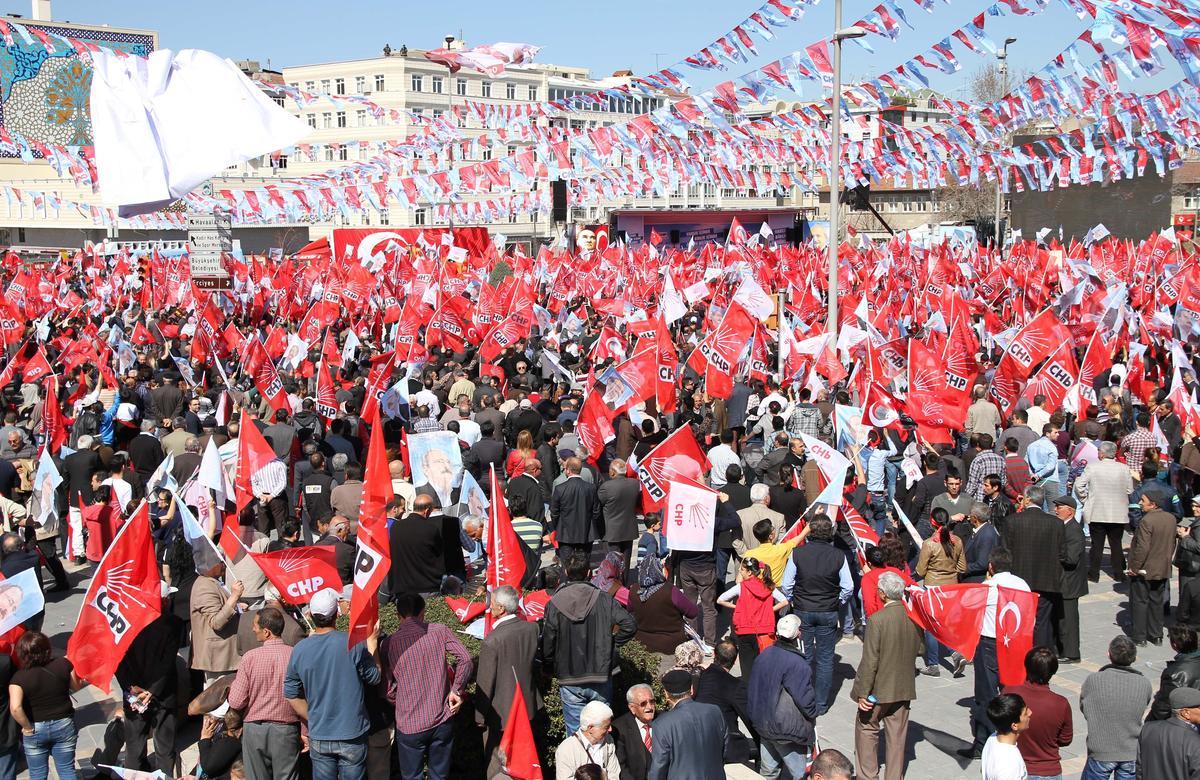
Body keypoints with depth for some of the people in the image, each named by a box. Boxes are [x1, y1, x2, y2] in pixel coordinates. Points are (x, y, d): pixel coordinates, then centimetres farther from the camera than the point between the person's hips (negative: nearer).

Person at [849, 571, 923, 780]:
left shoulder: (877, 620, -23)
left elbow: (869, 661, -20)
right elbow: (917, 650, 6)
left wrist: (862, 692, -12)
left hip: (879, 688, -5)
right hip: (905, 688, 5)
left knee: (866, 728, 14)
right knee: (897, 735, 14)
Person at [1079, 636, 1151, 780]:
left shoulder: (1093, 680, -17)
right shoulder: (1144, 684, -10)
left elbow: (1083, 707, -3)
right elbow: (1140, 711, 3)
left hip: (1101, 753, -2)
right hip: (1132, 755, 2)